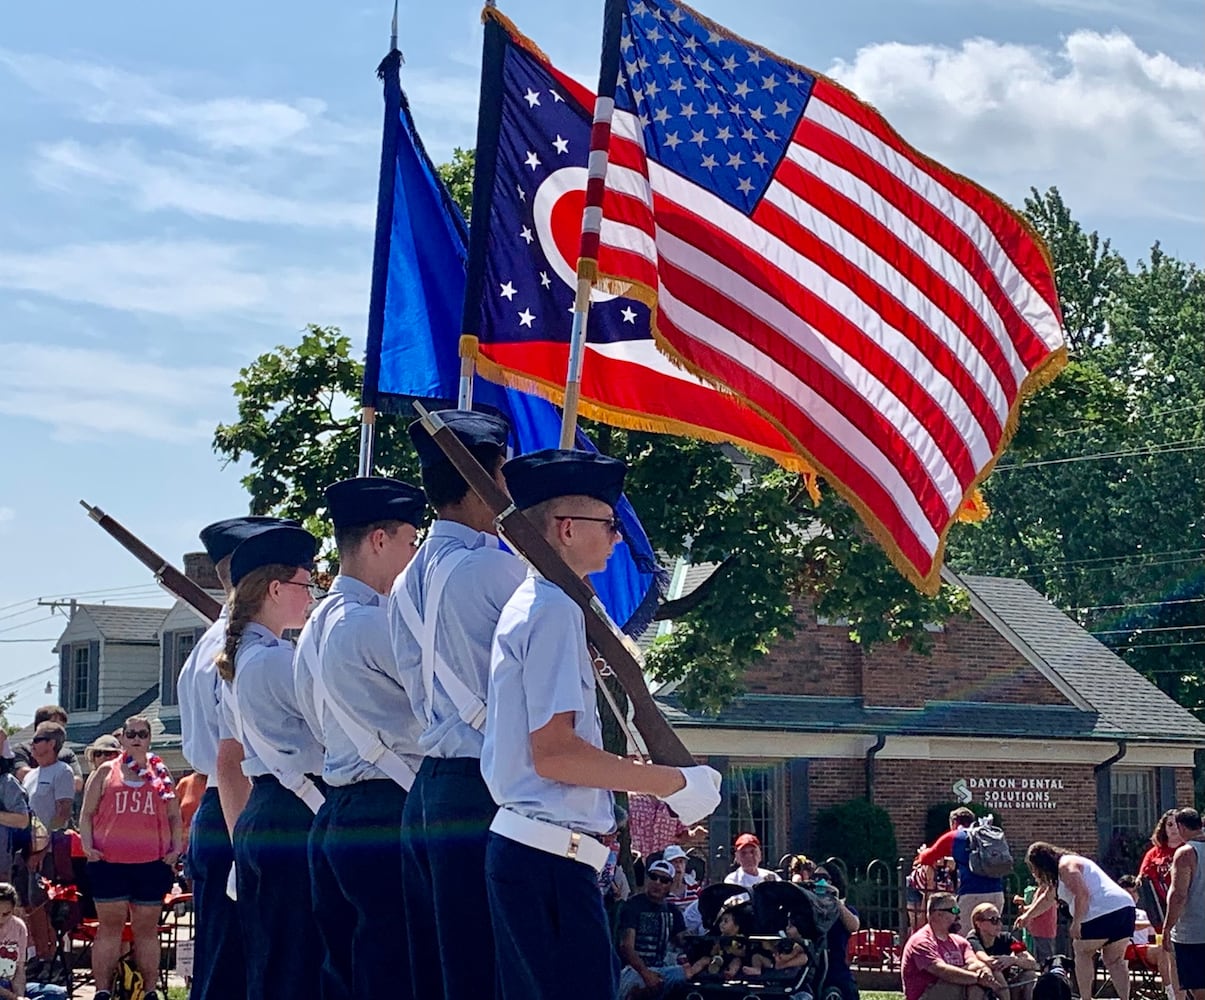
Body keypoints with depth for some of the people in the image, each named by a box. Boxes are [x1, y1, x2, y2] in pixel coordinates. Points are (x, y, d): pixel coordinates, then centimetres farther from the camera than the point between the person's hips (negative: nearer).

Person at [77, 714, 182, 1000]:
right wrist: (87, 845, -5)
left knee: (147, 928, 5)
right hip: (109, 862, -1)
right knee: (110, 926, 0)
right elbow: (87, 813, 8)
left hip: (152, 863, 1)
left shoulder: (161, 773, 12)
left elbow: (175, 817, 15)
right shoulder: (107, 772, 8)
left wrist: (176, 849, 3)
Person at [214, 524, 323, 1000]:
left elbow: (226, 767, 20)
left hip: (254, 818, 10)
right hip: (296, 817, -10)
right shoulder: (279, 660, -12)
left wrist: (242, 838, 22)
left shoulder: (236, 663, 17)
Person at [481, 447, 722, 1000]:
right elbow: (553, 752, -18)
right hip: (551, 855, -10)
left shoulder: (527, 604, 19)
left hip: (519, 847, 10)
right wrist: (675, 783, -11)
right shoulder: (555, 609, -11)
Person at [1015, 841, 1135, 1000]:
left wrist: (1076, 923, -15)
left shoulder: (1066, 866, -5)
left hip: (1104, 912, -9)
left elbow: (1082, 894, -17)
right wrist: (1028, 915, 49)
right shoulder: (1058, 873, 27)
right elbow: (1047, 898, 41)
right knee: (1114, 960, 12)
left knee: (1082, 952, 5)